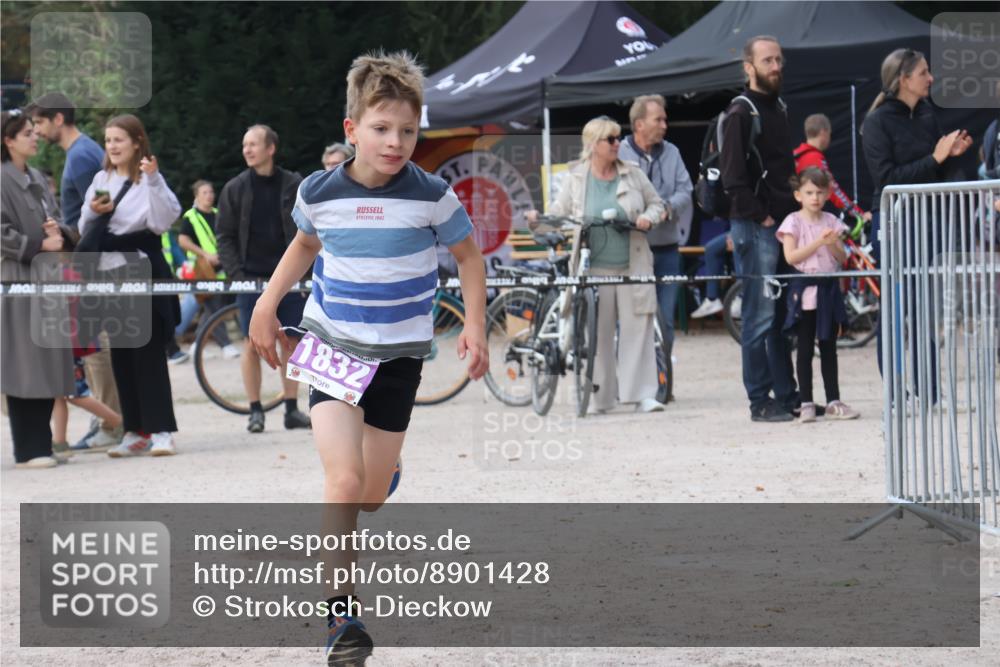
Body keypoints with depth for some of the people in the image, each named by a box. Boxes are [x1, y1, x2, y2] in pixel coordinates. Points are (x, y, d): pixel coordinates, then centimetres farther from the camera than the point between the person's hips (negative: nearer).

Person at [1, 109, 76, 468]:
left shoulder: (37, 178, 15)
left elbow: (56, 220, 18)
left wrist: (58, 230, -3)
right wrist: (38, 245, -14)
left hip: (46, 278, 8)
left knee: (47, 365, 7)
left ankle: (42, 445, 12)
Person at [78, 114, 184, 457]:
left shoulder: (149, 179, -4)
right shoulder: (101, 180, 13)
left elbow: (162, 221, -16)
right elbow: (85, 230, 16)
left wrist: (153, 181, -24)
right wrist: (93, 212, -4)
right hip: (109, 273, 6)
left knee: (149, 352, -8)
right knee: (120, 355, 6)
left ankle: (161, 430, -8)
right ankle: (135, 431, 10)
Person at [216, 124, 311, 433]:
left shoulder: (294, 185, 3)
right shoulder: (235, 189, 3)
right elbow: (225, 236, 3)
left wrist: (302, 270, -4)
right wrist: (236, 274, -8)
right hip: (251, 277, 0)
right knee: (253, 343, -2)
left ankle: (292, 409, 9)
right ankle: (255, 410, 4)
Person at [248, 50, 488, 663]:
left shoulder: (431, 195, -12)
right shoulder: (319, 193, -7)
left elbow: (469, 255, 4)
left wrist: (475, 326, -4)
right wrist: (268, 304, 12)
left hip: (399, 355, 0)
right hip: (332, 346, 0)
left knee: (372, 495, 10)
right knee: (343, 480, -18)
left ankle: (384, 466, 50)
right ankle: (342, 612, -11)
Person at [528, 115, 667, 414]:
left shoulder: (633, 174, 7)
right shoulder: (576, 178, 5)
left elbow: (656, 203, 15)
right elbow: (560, 212, 7)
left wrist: (649, 218, -6)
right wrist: (539, 219, -12)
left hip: (633, 266, 1)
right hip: (595, 268, -1)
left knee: (638, 327, -4)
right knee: (598, 332, 1)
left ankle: (643, 394, -1)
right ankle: (599, 397, 8)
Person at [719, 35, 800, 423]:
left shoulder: (778, 109, 17)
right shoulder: (740, 114, -10)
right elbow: (733, 178, -16)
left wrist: (795, 211, 14)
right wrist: (761, 217, -15)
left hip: (784, 225, 8)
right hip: (756, 227, -8)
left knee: (783, 317, 11)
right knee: (761, 318, -5)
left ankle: (787, 396, 16)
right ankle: (760, 401, -2)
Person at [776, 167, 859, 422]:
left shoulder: (831, 221, 10)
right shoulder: (794, 222, -3)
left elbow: (842, 258, 8)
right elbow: (791, 256, -12)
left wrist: (833, 244, -12)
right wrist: (818, 242, -16)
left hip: (828, 289, 4)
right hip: (805, 291, -4)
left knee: (829, 348, 8)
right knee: (805, 349, 0)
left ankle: (833, 401, 11)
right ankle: (806, 403, 2)